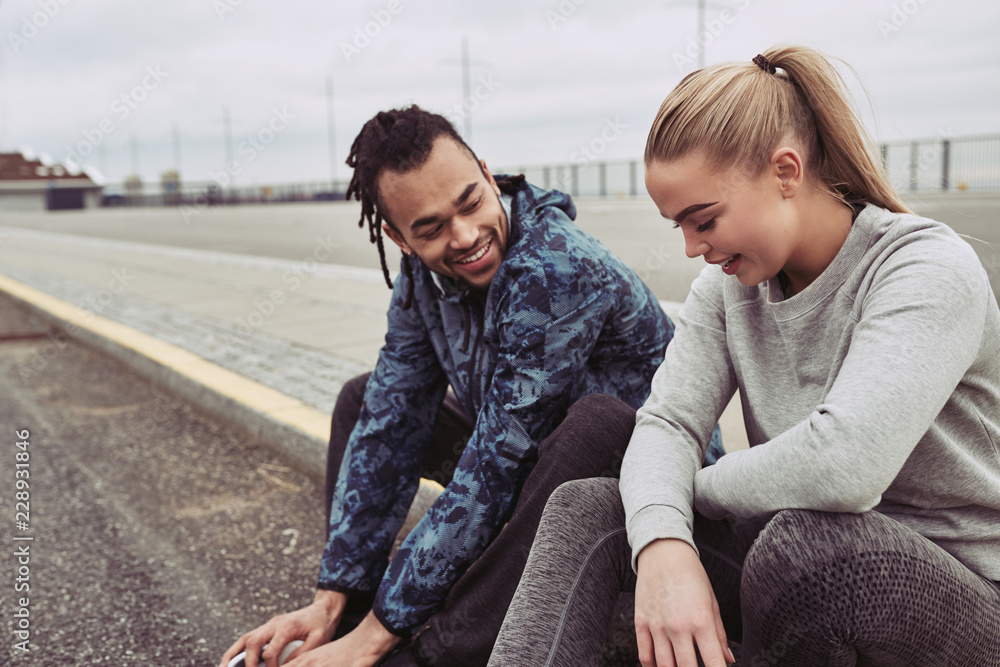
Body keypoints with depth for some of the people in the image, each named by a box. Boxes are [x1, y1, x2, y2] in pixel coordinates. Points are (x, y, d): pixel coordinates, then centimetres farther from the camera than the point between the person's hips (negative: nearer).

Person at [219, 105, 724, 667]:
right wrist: (332, 600, -9)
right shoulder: (422, 277, -7)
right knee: (365, 401, 6)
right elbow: (390, 430, -4)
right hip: (535, 459, 7)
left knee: (595, 419, -39)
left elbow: (495, 471, -32)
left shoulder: (557, 268, -31)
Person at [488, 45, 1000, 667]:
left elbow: (844, 464, -34)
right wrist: (662, 542, -30)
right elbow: (668, 420, -9)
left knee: (802, 540, -38)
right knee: (585, 508, -8)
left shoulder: (930, 269, -20)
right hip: (807, 573, 6)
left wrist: (699, 487, -16)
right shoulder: (728, 284, 2)